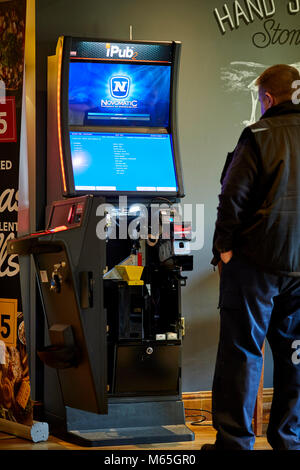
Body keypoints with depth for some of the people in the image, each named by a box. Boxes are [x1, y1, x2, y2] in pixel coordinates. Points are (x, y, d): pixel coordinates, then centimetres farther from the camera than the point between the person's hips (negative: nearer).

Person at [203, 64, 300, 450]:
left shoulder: (260, 135, -7)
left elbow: (233, 196, -11)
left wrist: (224, 245, -3)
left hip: (258, 259, -5)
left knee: (242, 350, 0)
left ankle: (234, 440, 2)